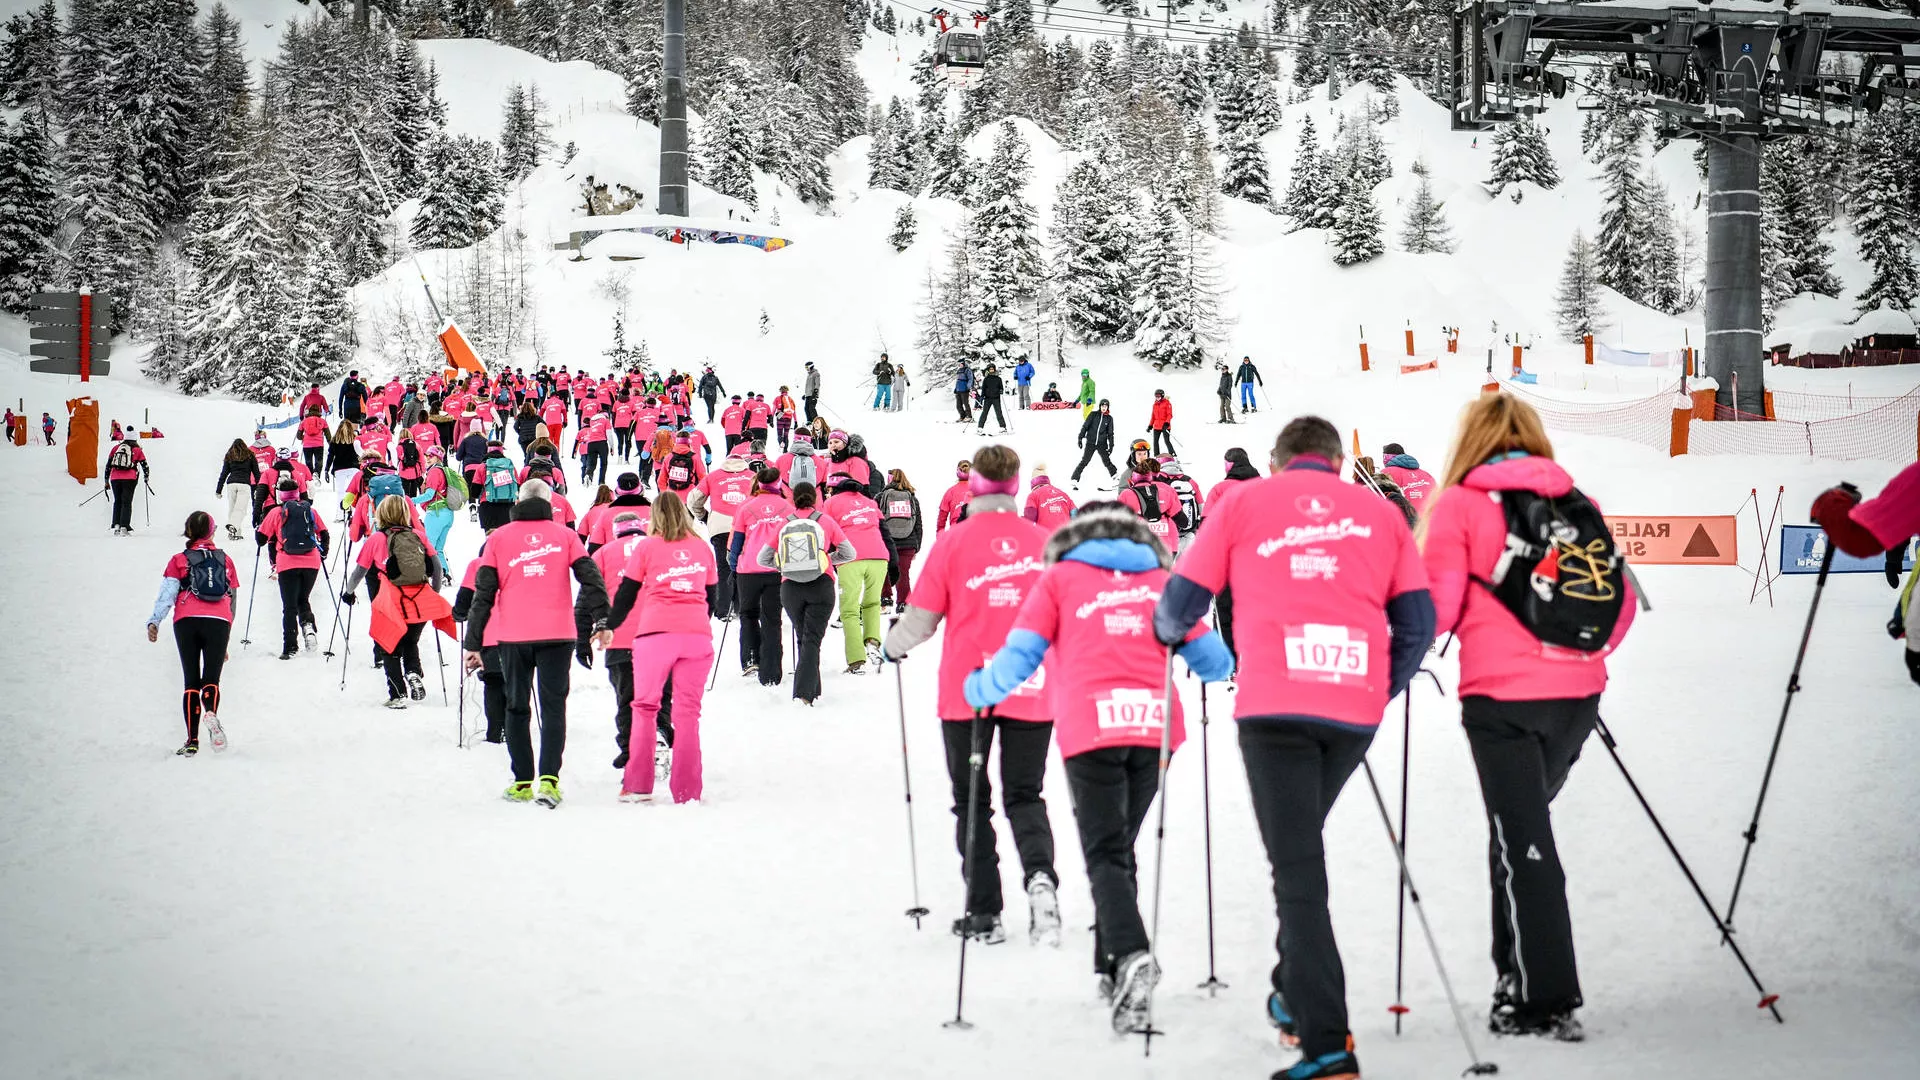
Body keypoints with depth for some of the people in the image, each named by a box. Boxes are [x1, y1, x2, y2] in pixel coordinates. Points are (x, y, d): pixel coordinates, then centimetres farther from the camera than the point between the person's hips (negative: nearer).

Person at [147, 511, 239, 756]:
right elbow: (233, 601, 23)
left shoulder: (179, 560, 15)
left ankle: (192, 740, -5)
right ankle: (211, 712, -36)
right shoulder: (226, 561, 21)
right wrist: (225, 641, 30)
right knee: (211, 679, -1)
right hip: (219, 622, 0)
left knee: (191, 681, 6)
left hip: (187, 621, 0)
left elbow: (167, 593, 0)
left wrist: (153, 621, -9)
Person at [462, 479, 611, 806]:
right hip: (557, 634, -1)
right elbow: (590, 576, -3)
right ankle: (548, 779, -13)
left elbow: (483, 594, 6)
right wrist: (601, 620, -3)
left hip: (512, 637, 1)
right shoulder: (564, 535, 8)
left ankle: (522, 782, 8)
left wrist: (473, 643, 8)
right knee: (553, 707, 2)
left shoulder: (499, 538, 8)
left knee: (517, 708, 12)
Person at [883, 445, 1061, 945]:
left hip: (966, 692, -2)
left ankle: (984, 912, 5)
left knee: (972, 801, 9)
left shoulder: (955, 542, -7)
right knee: (1025, 796, 11)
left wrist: (893, 647, 19)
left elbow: (920, 617, -3)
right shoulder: (1041, 540, 0)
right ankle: (1039, 873, -18)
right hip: (1031, 691, 2)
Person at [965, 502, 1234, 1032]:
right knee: (1120, 846, 18)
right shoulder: (1159, 579, 19)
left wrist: (979, 690, 23)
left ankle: (1130, 954, -28)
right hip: (1156, 726, 3)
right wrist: (1218, 668, 46)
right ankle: (1112, 966, 17)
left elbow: (1019, 655, 5)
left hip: (1091, 729, -3)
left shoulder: (1060, 578, 12)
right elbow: (1212, 659, 23)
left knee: (1105, 854, -5)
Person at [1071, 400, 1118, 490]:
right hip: (1090, 442, -1)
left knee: (1107, 461, -2)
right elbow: (1085, 426, 1)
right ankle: (1074, 479, 0)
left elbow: (1110, 433, 10)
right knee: (1084, 462, -3)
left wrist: (1111, 445, 5)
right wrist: (1080, 438, -5)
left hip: (1102, 444, 1)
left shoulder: (1109, 418, 6)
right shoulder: (1093, 415, 1)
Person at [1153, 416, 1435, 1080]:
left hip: (1274, 706, -3)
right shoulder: (1380, 514, 17)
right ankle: (1295, 997, 28)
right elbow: (1417, 625, 12)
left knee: (1297, 869, -3)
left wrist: (1167, 633, 32)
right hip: (1356, 709, 3)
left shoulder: (1244, 503, 10)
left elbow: (1182, 602, 10)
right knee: (1302, 844, 25)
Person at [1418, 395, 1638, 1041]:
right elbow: (1621, 601, 9)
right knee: (1522, 829, 20)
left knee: (1523, 846, 0)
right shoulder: (1575, 502, 9)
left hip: (1502, 696, -5)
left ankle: (1548, 1000, -1)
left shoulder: (1460, 504, -3)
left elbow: (1438, 606, -8)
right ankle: (1519, 977, 22)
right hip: (1576, 695, 5)